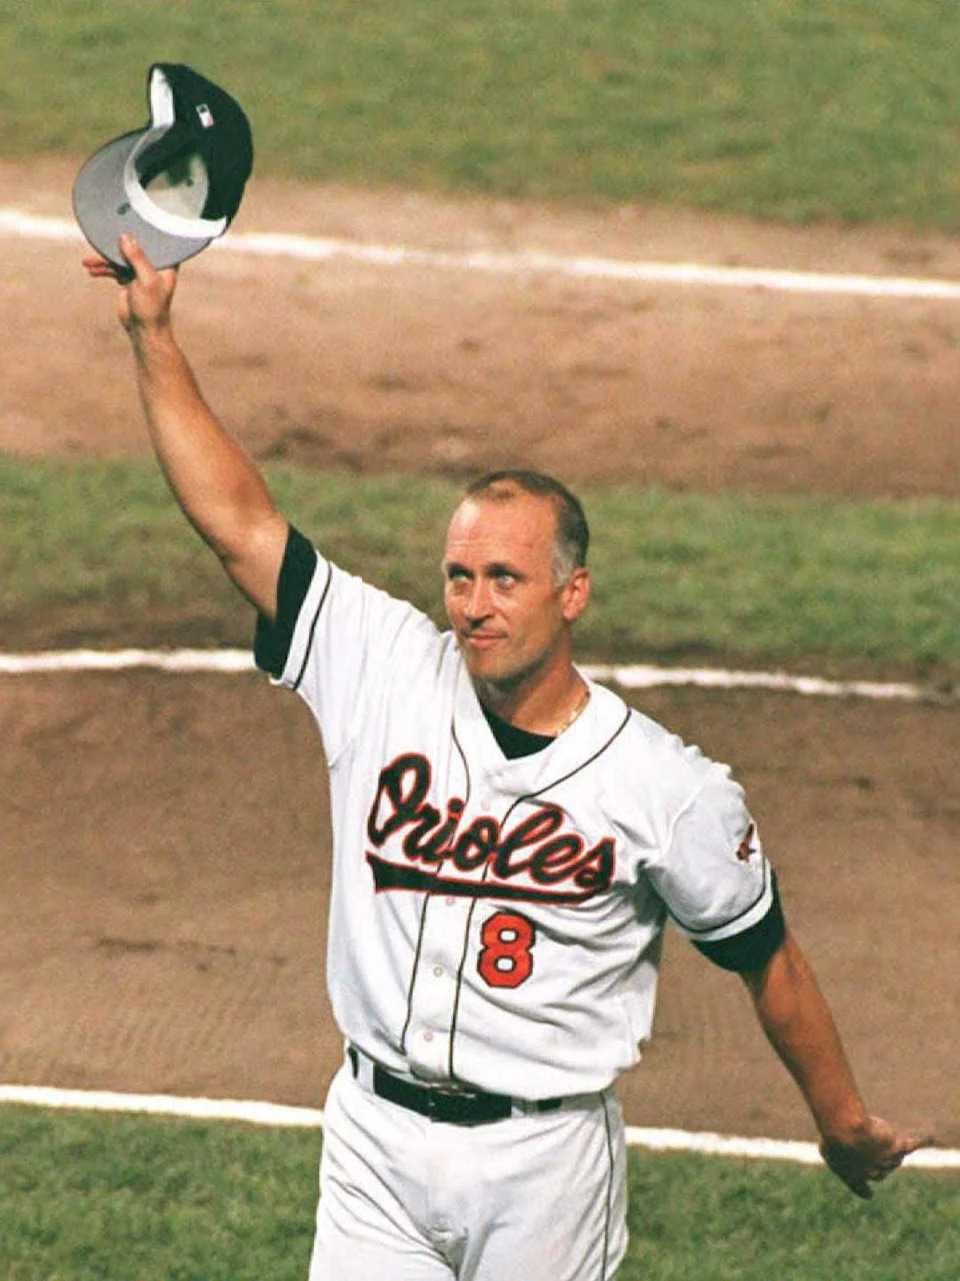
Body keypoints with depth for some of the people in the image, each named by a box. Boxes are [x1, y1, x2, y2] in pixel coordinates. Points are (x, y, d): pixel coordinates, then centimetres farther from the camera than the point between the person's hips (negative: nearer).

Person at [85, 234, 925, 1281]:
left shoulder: (669, 791, -10)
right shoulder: (386, 673, -3)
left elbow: (766, 958, 3)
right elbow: (237, 520, -4)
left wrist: (842, 1122, 10)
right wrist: (153, 338, -9)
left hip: (542, 1163, -2)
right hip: (375, 1139, 3)